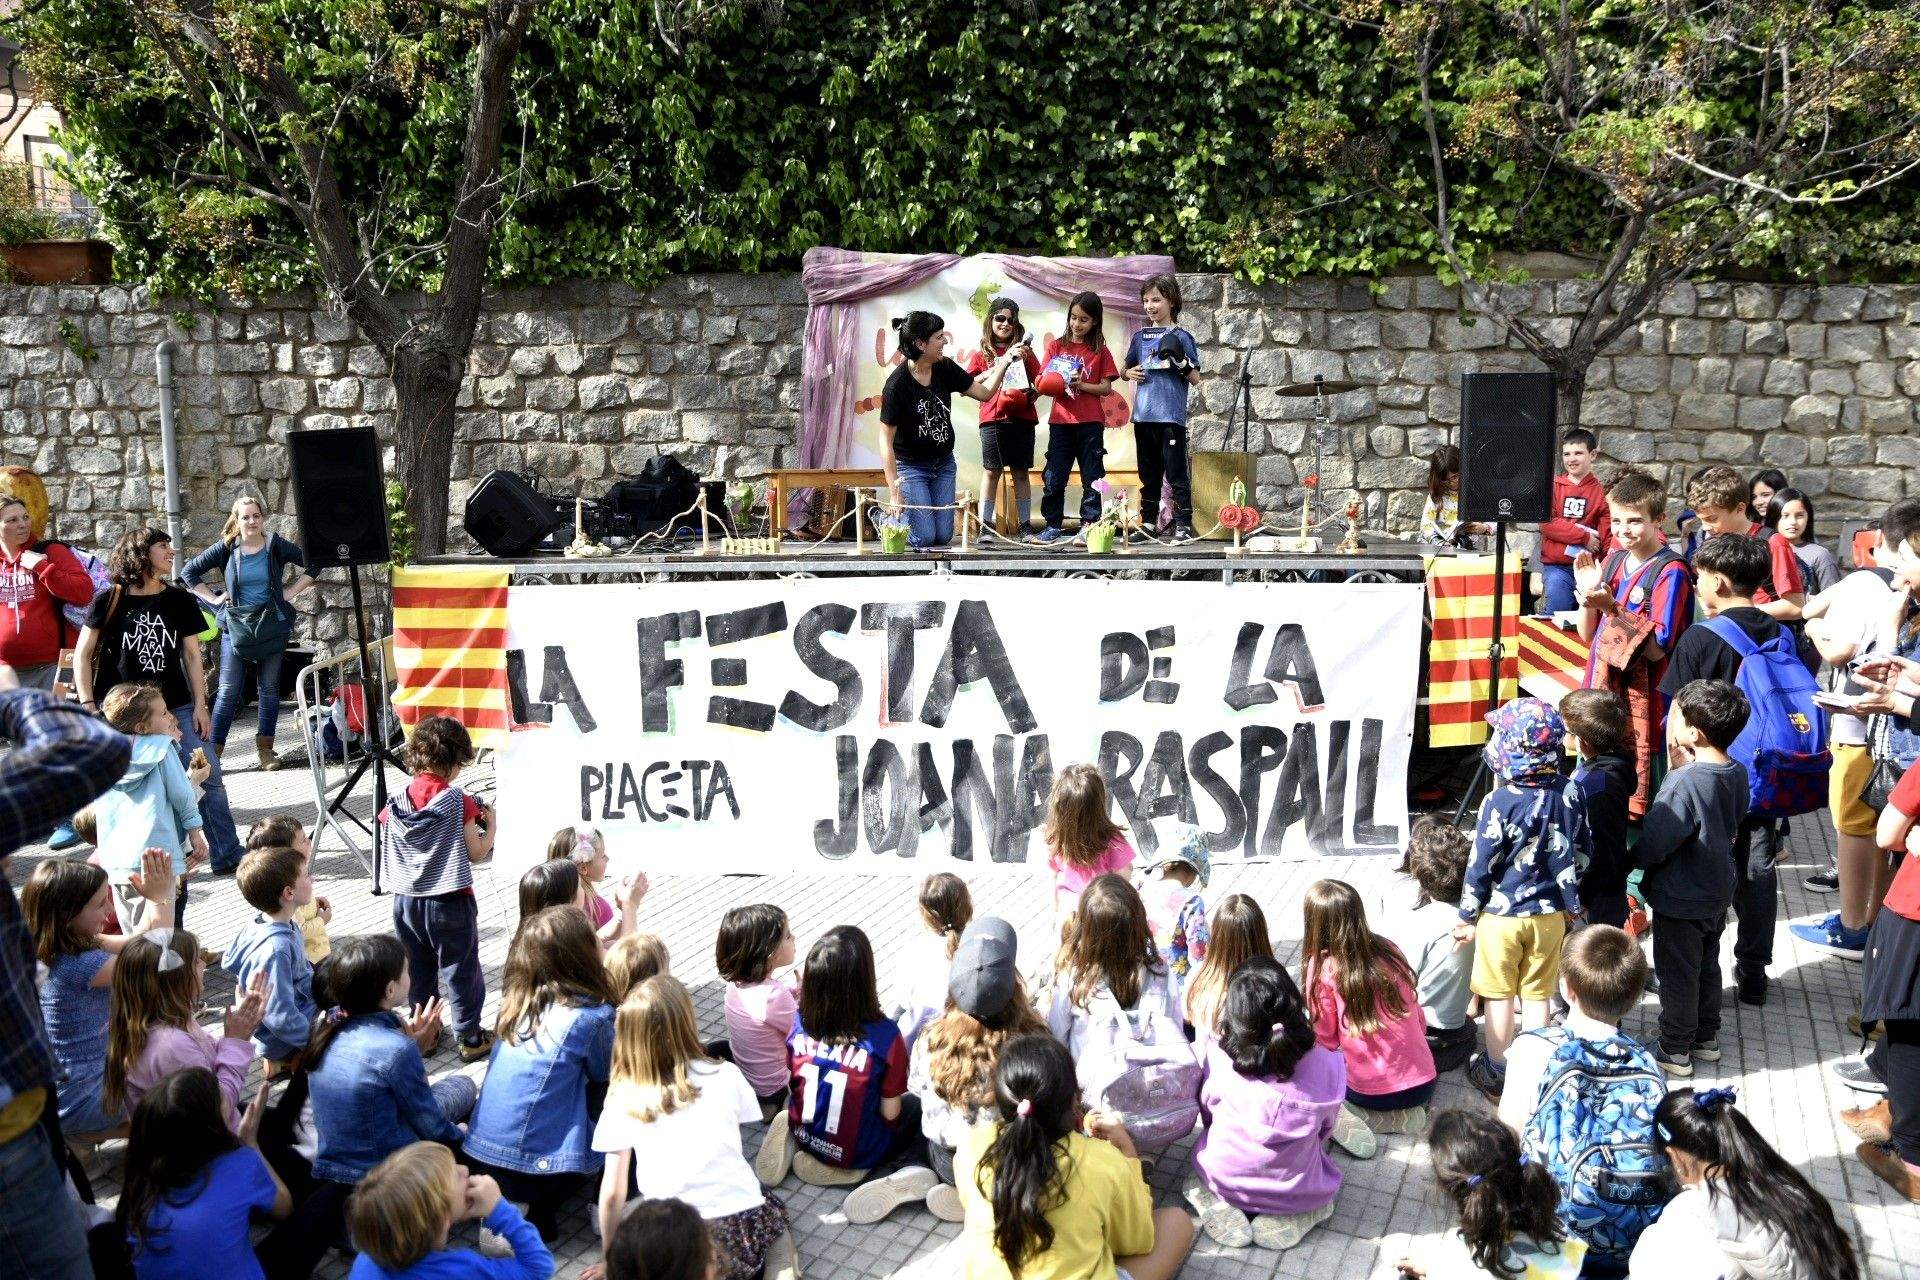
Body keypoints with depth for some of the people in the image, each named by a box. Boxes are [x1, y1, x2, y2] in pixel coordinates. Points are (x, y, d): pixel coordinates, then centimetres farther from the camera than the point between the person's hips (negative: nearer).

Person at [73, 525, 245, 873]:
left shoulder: (180, 601, 6)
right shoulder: (109, 602, -2)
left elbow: (192, 656, 8)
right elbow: (82, 656, 1)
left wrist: (200, 705, 2)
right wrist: (88, 706, -7)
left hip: (177, 708, 2)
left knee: (208, 779, -4)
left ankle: (227, 857, 3)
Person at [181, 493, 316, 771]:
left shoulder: (276, 546, -2)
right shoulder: (226, 548, -2)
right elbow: (189, 572, 5)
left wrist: (290, 592, -1)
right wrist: (214, 598, -2)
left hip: (272, 623, 1)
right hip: (236, 625, -1)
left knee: (269, 687, 7)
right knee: (229, 690, -2)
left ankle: (265, 748, 15)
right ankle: (214, 750, 1)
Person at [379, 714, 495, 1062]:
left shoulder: (398, 802, -2)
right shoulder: (458, 801, -14)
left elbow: (390, 849, 10)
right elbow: (476, 853, -10)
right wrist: (490, 826, 7)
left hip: (406, 900, 4)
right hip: (449, 902, -4)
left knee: (417, 971, 17)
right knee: (461, 971, 7)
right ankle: (470, 1038, 14)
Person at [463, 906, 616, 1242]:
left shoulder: (516, 1000, 3)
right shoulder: (591, 1016, -14)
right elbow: (604, 1074, 5)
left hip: (477, 1156, 7)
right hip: (535, 1171, -7)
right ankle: (541, 1208, 3)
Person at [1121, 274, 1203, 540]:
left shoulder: (1181, 337, -1)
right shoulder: (1140, 336, 12)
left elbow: (1196, 379, -3)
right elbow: (1125, 370, 22)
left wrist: (1180, 360, -19)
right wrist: (1130, 373, 0)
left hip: (1171, 416, -5)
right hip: (1143, 415, 5)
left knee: (1176, 474, -5)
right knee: (1149, 475, 12)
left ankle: (1183, 525, -3)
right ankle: (1148, 523, 19)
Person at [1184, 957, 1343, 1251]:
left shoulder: (1218, 1059, -20)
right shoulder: (1327, 1065, -19)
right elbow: (1325, 1130, -1)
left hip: (1225, 1180, 1)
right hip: (1297, 1191, -1)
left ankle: (1216, 1206, 6)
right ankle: (1290, 1217, 7)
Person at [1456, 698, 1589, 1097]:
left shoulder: (1500, 802, -21)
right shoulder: (1571, 793, -6)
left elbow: (1481, 864, -14)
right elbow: (1583, 852, 5)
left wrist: (1468, 916, -2)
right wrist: (1569, 897, 20)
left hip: (1502, 915, -4)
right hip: (1551, 914, 4)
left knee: (1499, 996, 11)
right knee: (1538, 994, 14)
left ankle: (1496, 1071, 22)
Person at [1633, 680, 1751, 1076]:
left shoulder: (1685, 783, -31)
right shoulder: (1737, 773, -7)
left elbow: (1650, 846, -29)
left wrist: (1630, 856, -5)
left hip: (1680, 899, -8)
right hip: (1717, 892, 8)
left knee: (1677, 975, 9)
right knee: (1707, 966, 23)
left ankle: (1676, 1050, 21)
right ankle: (1707, 1037, 38)